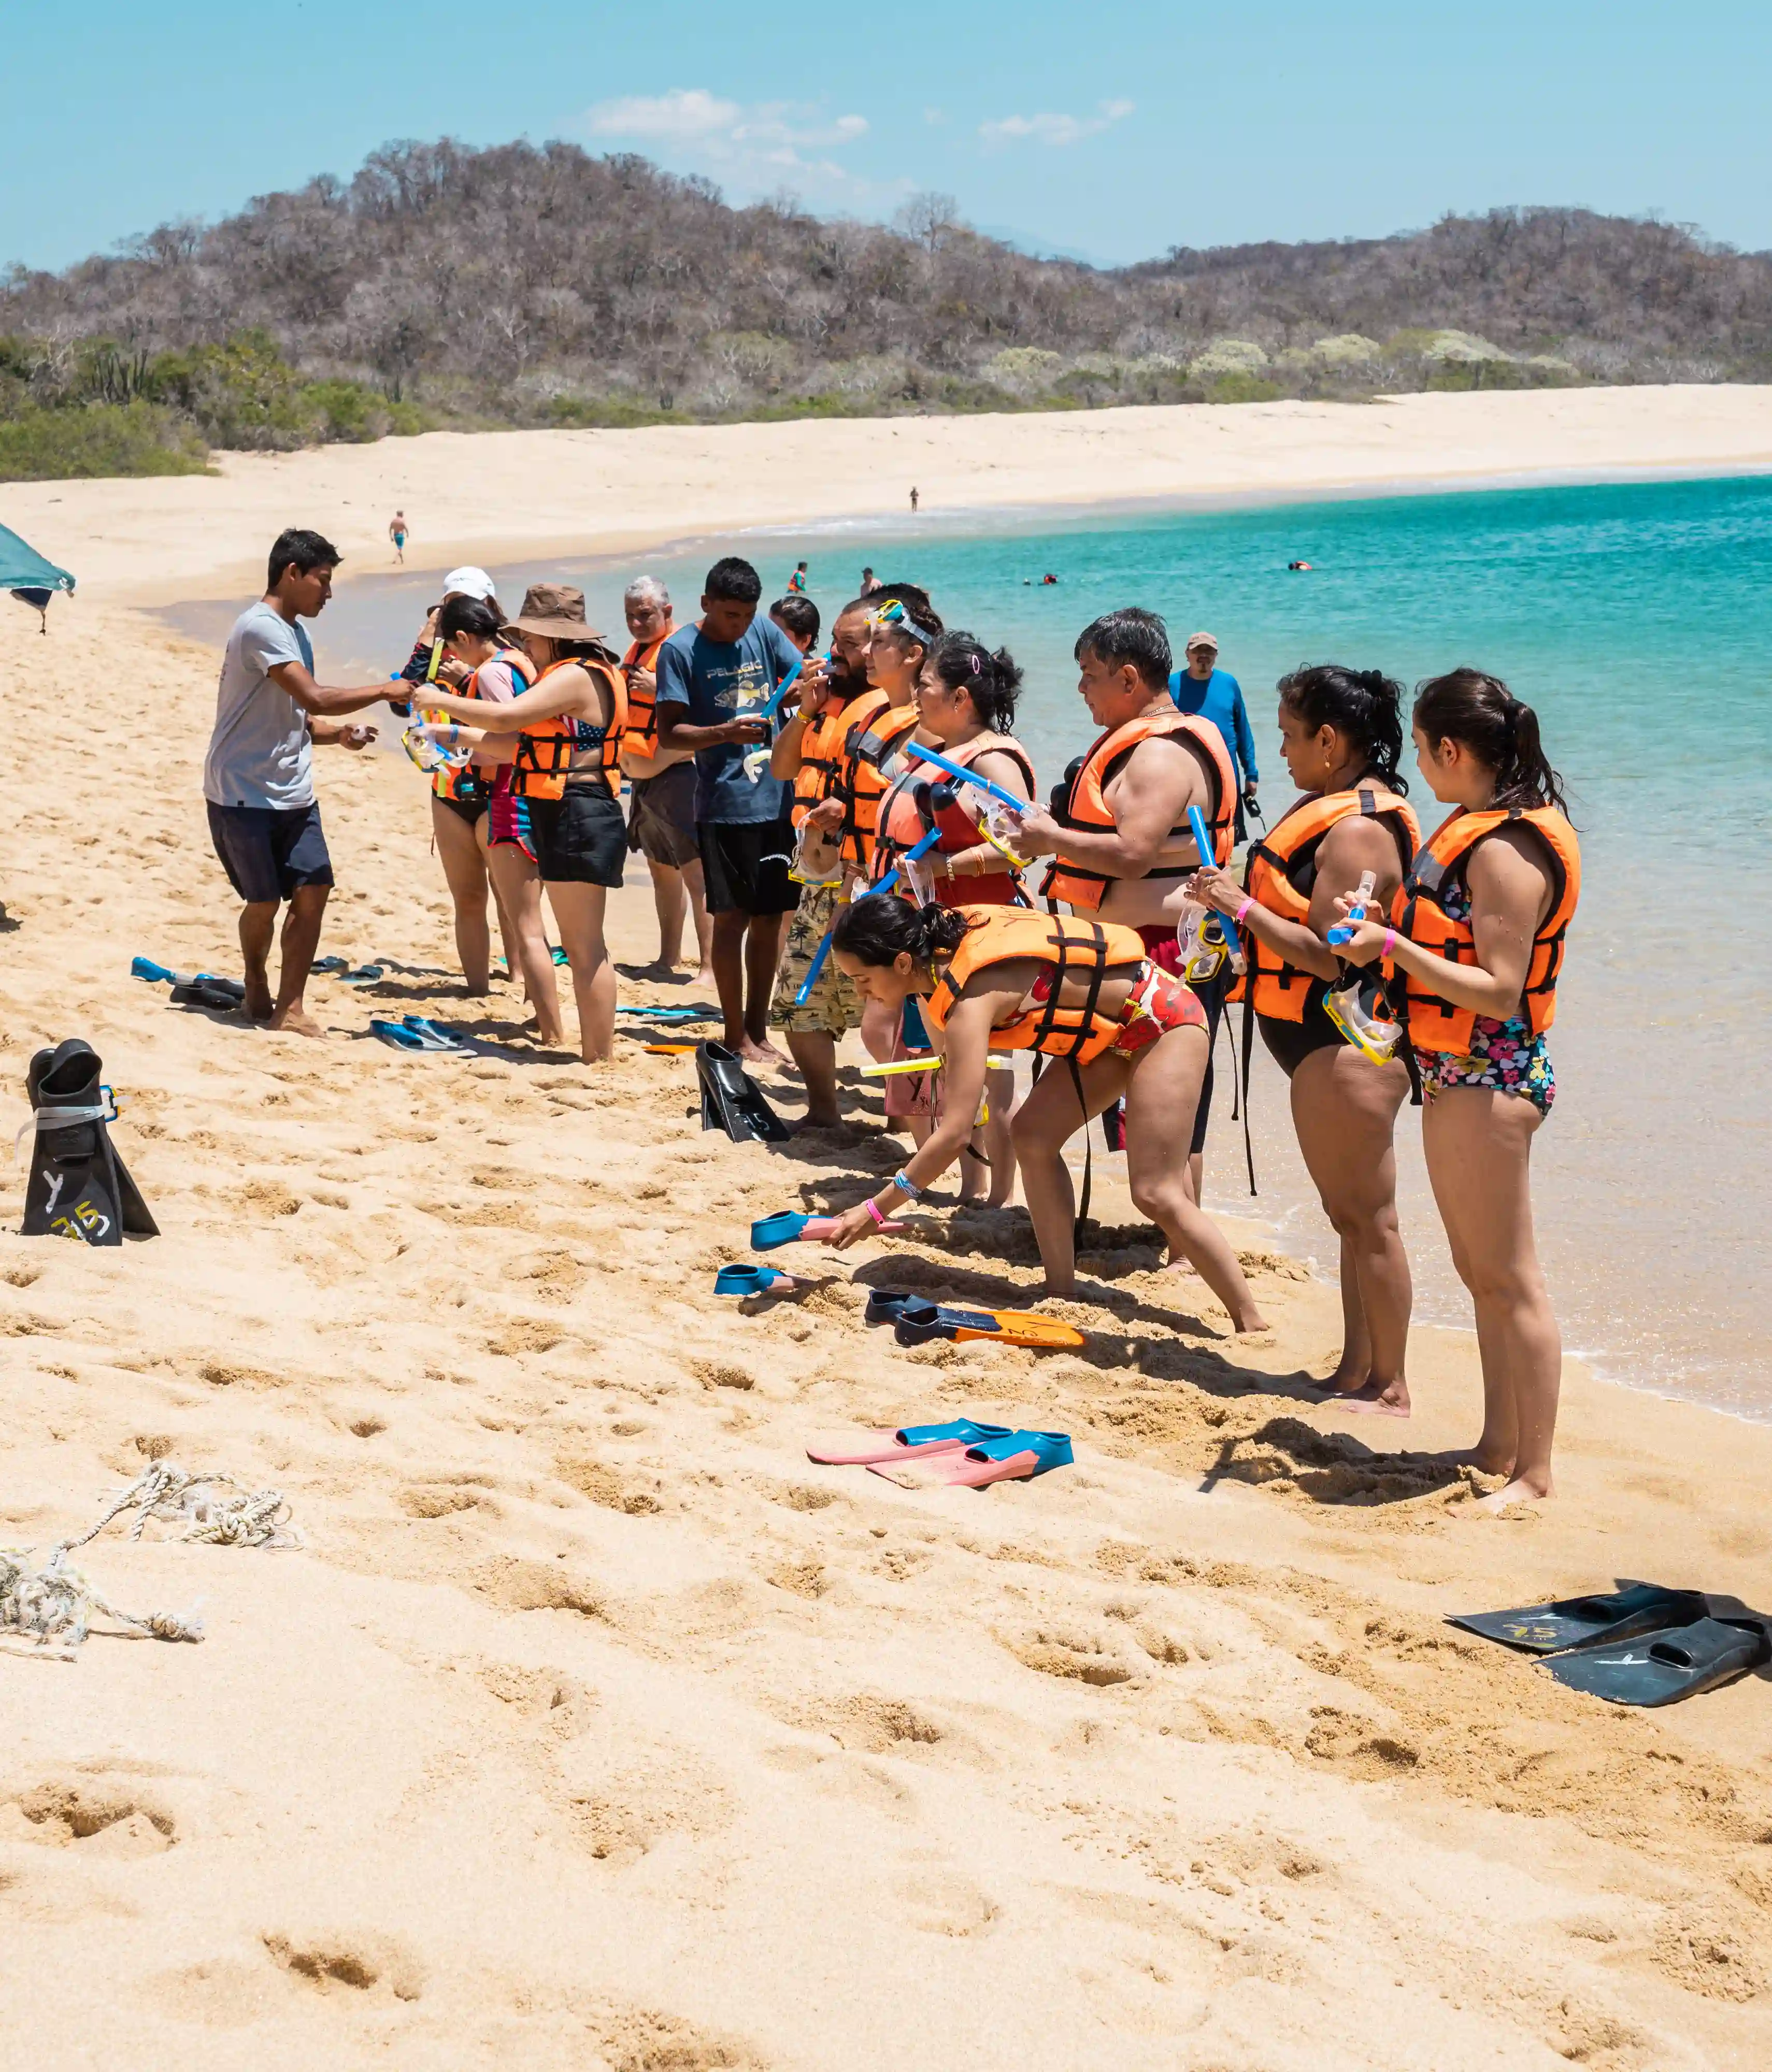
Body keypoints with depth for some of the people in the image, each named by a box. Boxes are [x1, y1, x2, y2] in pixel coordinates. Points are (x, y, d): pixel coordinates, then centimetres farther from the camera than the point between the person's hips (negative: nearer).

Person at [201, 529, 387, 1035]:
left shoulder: (294, 632, 14)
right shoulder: (261, 628, -17)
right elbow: (315, 698, -26)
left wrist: (339, 733, -1)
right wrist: (386, 690, -19)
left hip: (293, 792, 8)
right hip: (244, 793, -8)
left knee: (313, 891, -2)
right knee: (264, 900, 0)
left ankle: (289, 1007, 3)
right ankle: (257, 989, 26)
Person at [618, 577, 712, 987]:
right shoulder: (637, 650, 16)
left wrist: (659, 689, -25)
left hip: (676, 773, -10)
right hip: (643, 776, 10)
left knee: (695, 873, -10)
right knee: (661, 869, 16)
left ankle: (709, 966, -11)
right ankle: (669, 959, 26)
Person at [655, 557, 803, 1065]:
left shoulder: (765, 633, 8)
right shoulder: (680, 650, -6)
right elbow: (668, 734, -10)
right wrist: (723, 732, -26)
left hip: (778, 798, 5)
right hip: (724, 805, -5)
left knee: (770, 917, 10)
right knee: (732, 918, -2)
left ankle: (758, 1030, 20)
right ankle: (736, 1037, 7)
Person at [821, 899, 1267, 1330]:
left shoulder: (971, 996, -31)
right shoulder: (940, 938, -7)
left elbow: (953, 1135, -34)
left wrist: (875, 1211, -28)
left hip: (1162, 1017, -9)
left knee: (1157, 1196, -12)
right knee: (1034, 1137, -1)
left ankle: (1253, 1328, -3)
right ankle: (1063, 1296, 4)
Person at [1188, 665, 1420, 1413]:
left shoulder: (1357, 830, -18)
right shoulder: (1337, 806, 14)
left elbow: (1331, 955, -24)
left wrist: (1244, 906, -19)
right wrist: (1242, 908, 10)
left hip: (1345, 1044, -11)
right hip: (1325, 1041, 11)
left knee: (1366, 1218, -3)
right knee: (1352, 1215, 17)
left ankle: (1388, 1387, 4)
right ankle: (1357, 1371, 26)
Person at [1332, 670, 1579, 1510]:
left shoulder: (1505, 851, -19)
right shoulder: (1481, 829, 12)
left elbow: (1501, 990, -23)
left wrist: (1394, 946, -26)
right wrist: (1385, 925, 21)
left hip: (1487, 1080, -11)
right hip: (1458, 1077, 11)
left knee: (1510, 1282, -4)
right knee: (1481, 1276, 16)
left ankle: (1534, 1472, 3)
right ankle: (1497, 1450, 26)